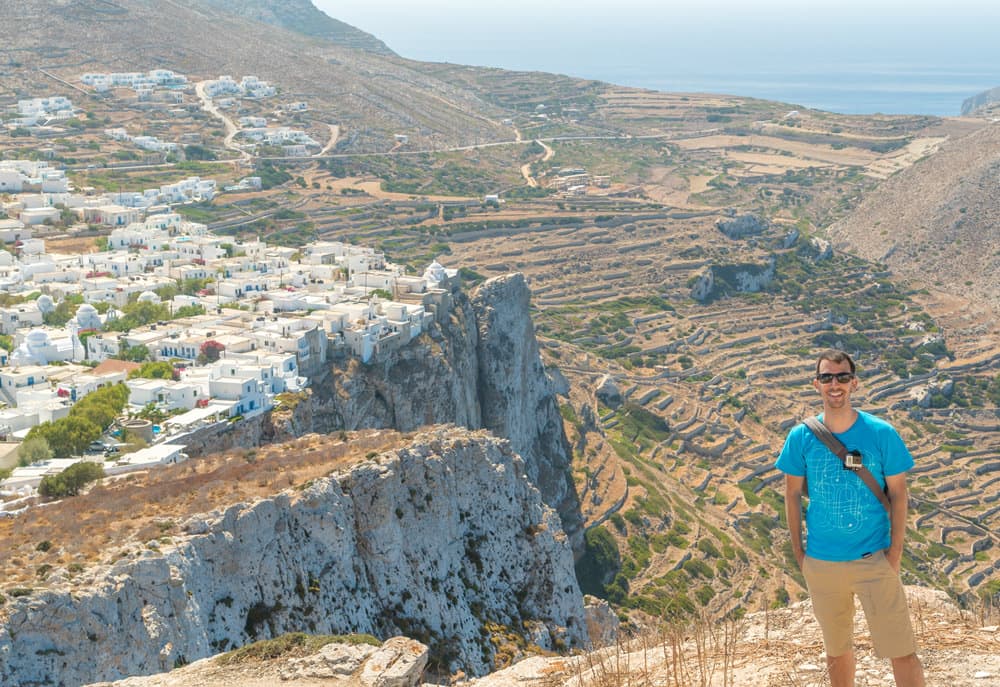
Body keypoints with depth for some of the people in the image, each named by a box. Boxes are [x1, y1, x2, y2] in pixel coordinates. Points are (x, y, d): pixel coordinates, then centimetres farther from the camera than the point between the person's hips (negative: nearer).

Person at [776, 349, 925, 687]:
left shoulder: (882, 434, -7)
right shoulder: (801, 437, -3)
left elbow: (898, 493, -2)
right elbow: (792, 494, 5)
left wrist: (895, 552, -7)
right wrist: (798, 552, 1)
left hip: (875, 559, -2)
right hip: (821, 563, 2)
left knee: (901, 651, -3)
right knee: (837, 649, 16)